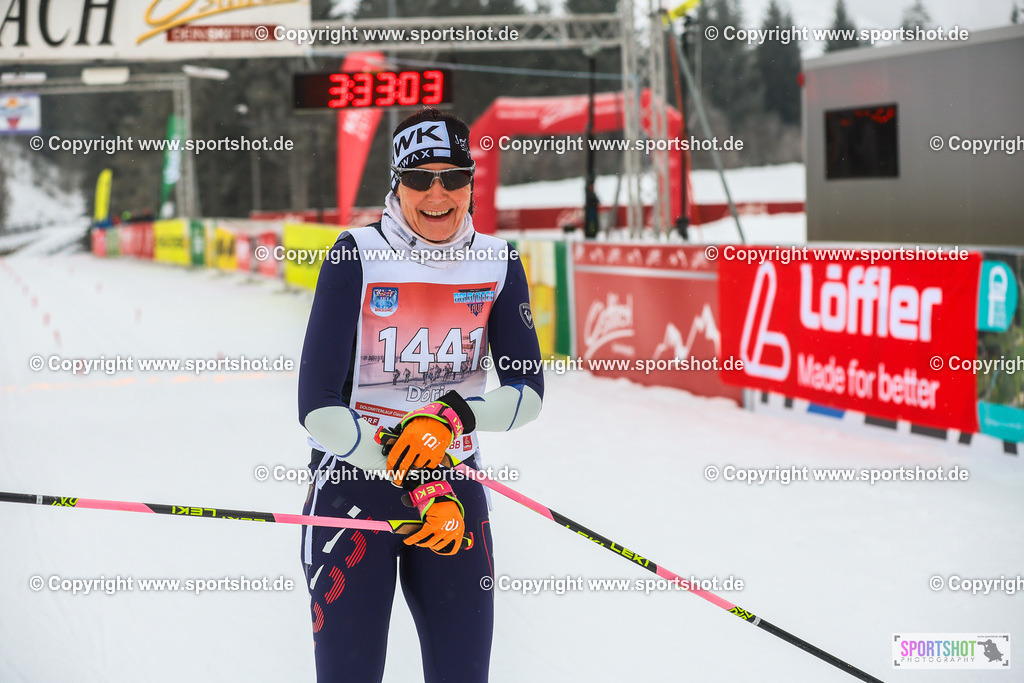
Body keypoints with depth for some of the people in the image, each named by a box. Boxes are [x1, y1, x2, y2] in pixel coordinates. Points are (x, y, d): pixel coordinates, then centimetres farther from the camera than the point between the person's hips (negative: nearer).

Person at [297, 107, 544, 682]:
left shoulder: (498, 264, 1)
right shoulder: (357, 256, -10)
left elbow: (529, 390, 2)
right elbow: (318, 405, -14)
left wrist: (451, 416, -18)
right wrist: (418, 488, -20)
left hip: (456, 487, 3)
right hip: (355, 486, -3)